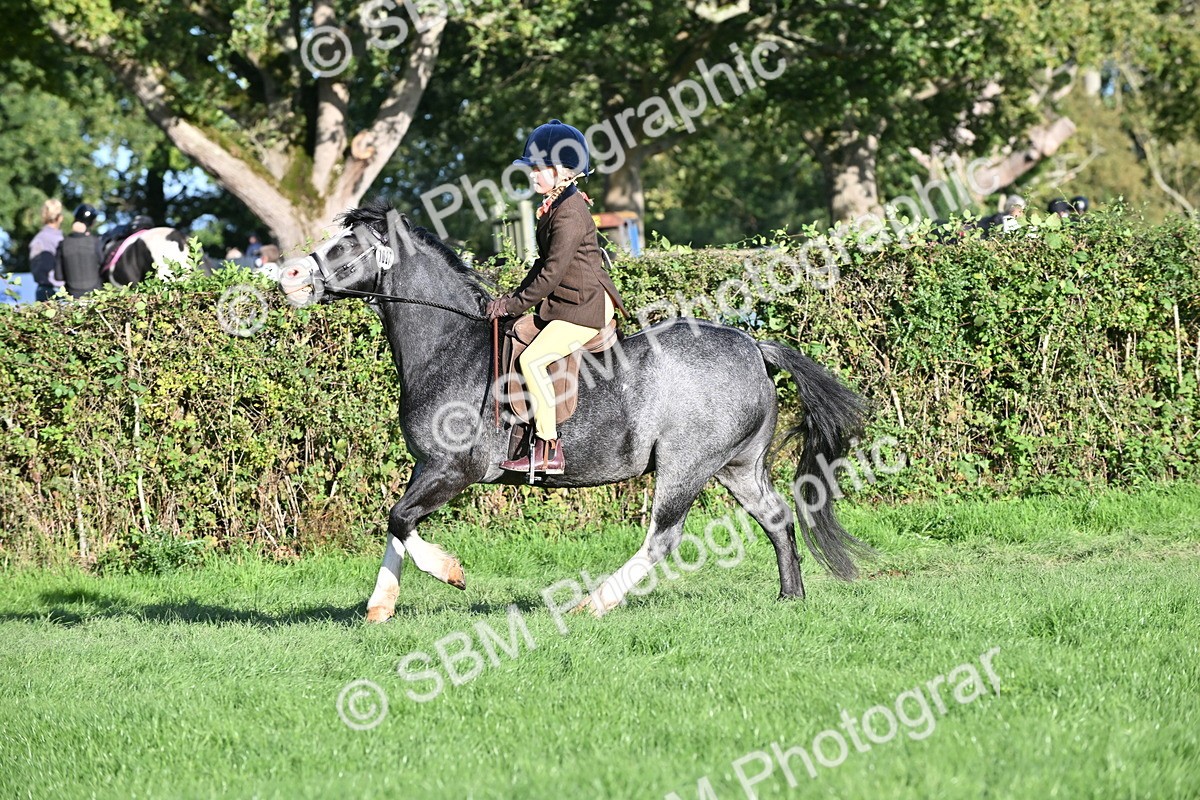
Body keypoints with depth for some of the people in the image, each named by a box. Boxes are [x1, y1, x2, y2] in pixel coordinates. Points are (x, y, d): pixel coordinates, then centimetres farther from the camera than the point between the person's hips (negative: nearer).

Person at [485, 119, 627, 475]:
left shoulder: (569, 214, -20)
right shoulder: (555, 207, 12)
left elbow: (551, 274, -21)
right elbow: (544, 263, 20)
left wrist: (514, 304, -13)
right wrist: (516, 297, 10)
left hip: (585, 306, -11)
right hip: (563, 304, 11)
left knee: (532, 359, -20)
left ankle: (549, 451, -19)